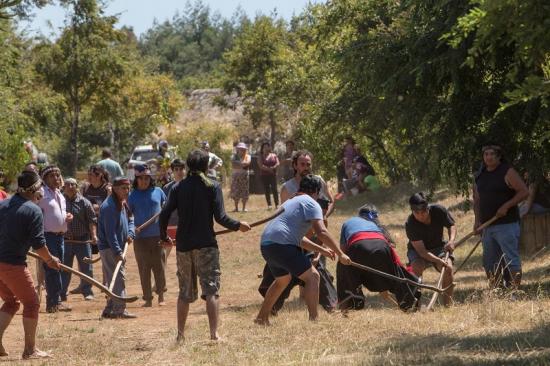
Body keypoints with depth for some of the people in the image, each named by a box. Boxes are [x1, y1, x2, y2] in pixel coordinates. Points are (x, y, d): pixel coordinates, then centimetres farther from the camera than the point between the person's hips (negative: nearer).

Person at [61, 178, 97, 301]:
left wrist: (93, 234, -14)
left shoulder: (84, 202, 0)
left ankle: (87, 291, 11)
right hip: (65, 240, 1)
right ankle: (62, 293, 11)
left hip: (82, 240, -1)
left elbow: (92, 220, -3)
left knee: (86, 267, 1)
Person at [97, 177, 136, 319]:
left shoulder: (123, 204, 14)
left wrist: (130, 233, -2)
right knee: (119, 277, -13)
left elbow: (130, 220, 21)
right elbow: (110, 232, -22)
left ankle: (109, 310, 20)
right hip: (109, 248, -10)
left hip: (117, 247, 10)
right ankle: (120, 310, -15)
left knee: (112, 280, 13)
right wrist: (117, 252, -26)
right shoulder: (109, 206, -17)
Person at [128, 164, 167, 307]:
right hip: (140, 237, -1)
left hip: (158, 235, 1)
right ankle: (148, 299, 7)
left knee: (159, 266, 3)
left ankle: (161, 296, 11)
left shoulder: (158, 192, 5)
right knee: (144, 269, 2)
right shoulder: (132, 196, 1)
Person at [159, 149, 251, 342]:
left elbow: (164, 215, -1)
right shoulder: (212, 186, -3)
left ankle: (180, 334, 15)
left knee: (185, 292, 14)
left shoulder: (178, 188, 5)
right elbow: (220, 217, -10)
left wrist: (164, 237, 15)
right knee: (211, 290, -3)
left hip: (183, 246, 3)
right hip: (206, 245, -3)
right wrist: (238, 225, 6)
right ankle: (214, 334, -13)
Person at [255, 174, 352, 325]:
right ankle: (314, 319, -15)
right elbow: (321, 232, -13)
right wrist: (340, 254, -8)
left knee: (283, 279, 31)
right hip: (281, 245, -9)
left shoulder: (291, 202, 29)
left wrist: (321, 250, 32)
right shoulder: (311, 203, 0)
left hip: (265, 244, 9)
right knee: (312, 276, -6)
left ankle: (262, 317, 39)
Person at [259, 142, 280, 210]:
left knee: (274, 189, -9)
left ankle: (277, 204, -10)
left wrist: (273, 168, -17)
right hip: (264, 175, 0)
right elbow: (261, 165, -5)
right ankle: (269, 205, 0)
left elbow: (277, 163, 1)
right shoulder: (261, 156, 9)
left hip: (273, 174, 0)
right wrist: (268, 169, -15)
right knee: (267, 190, -2)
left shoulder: (274, 156, 12)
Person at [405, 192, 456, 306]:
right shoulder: (410, 224, -29)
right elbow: (421, 250, -30)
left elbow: (451, 225, -1)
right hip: (417, 250, -2)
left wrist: (451, 240, -23)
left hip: (438, 247, 2)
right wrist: (440, 261, -42)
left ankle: (448, 304, -16)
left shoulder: (439, 211, -21)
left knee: (448, 268, -25)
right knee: (417, 267, -33)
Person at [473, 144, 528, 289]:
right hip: (488, 227, 7)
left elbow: (524, 191, -10)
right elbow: (477, 200, 20)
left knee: (511, 259, -10)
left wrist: (506, 206, -17)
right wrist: (477, 220, 7)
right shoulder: (480, 175, 14)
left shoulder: (507, 172, -5)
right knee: (490, 262, 9)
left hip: (506, 224, -7)